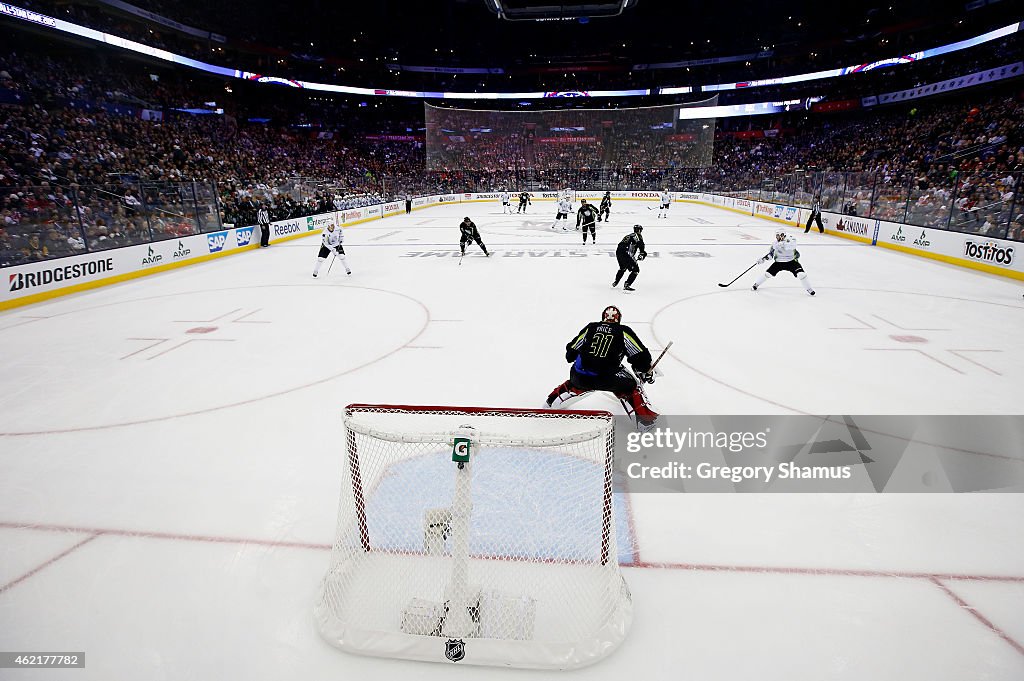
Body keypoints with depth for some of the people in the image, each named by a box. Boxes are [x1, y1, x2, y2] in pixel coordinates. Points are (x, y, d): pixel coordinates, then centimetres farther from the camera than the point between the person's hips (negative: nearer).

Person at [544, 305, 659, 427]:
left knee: (575, 385, 37)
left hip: (580, 376, 4)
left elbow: (571, 351, 22)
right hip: (607, 378, -3)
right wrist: (646, 372, 20)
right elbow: (639, 354, 4)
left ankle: (551, 402, 44)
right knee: (629, 387, 21)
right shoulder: (623, 331, 6)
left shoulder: (590, 328, 15)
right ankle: (644, 417, 12)